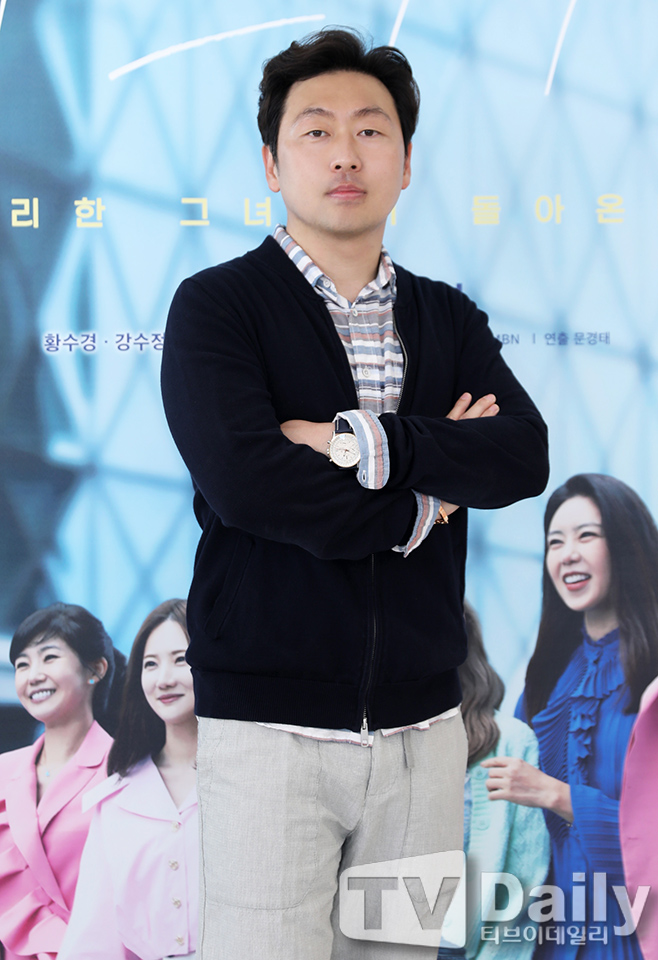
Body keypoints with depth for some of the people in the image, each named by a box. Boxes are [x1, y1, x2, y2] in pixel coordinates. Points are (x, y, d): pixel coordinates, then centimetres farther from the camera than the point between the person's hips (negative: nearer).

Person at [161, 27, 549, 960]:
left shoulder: (449, 318, 12)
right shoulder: (217, 306, -2)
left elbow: (525, 457, -6)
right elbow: (242, 480, -18)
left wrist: (360, 443, -18)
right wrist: (424, 502, -8)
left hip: (422, 725, 4)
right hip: (269, 728, -4)